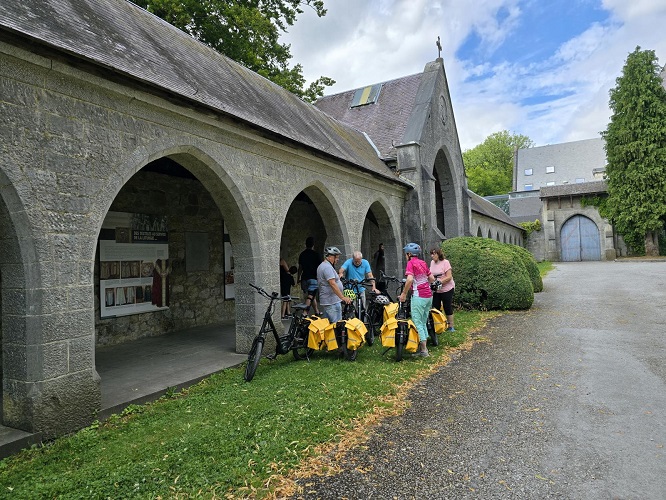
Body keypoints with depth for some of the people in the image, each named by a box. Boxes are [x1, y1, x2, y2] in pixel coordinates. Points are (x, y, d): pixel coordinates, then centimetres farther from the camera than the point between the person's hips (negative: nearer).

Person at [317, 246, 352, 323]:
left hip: (325, 301, 11)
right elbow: (333, 284, -24)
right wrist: (343, 297, -25)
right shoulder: (327, 267, -17)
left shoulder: (322, 266, 18)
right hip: (332, 302, -11)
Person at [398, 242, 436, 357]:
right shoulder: (423, 263, 14)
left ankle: (423, 350, 1)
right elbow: (432, 279, 16)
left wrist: (404, 293, -15)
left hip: (419, 296, -8)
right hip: (429, 295, 8)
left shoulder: (411, 263, -8)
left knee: (417, 323, -1)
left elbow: (410, 279, -23)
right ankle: (424, 347, 21)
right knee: (423, 322, 16)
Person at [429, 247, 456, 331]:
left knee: (447, 308, 3)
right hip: (436, 290, 6)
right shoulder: (432, 262, 6)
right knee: (435, 308, 6)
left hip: (446, 289, -6)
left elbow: (449, 277, -17)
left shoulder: (445, 262, -13)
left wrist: (440, 281, -27)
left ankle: (450, 327, 15)